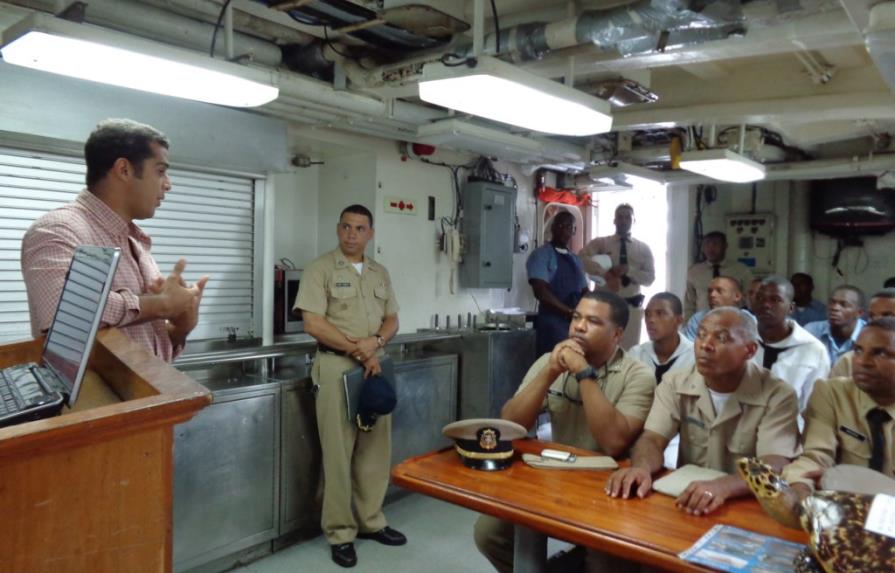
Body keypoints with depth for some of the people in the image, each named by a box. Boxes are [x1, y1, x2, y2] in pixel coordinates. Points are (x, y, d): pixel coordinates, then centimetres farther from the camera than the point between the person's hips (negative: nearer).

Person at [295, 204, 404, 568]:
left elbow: (392, 320, 13)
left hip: (376, 366, 6)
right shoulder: (321, 269, -5)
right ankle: (340, 532, 13)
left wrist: (375, 341, -9)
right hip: (336, 367, -5)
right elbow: (313, 324, -13)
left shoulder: (380, 273, 13)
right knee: (338, 452, 1)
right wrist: (357, 350, -13)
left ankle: (371, 521, 26)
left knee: (375, 450, 11)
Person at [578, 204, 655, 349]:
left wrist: (629, 270, -15)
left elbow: (650, 278, 2)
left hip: (632, 306, 2)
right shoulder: (601, 243, 2)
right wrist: (605, 273, -24)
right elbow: (581, 258, -15)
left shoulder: (643, 248, 9)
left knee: (629, 348, 7)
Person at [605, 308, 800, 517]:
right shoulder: (675, 384, 0)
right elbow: (653, 439, -9)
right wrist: (642, 468, -32)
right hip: (686, 501, 2)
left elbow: (774, 466, -21)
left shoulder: (778, 396, -9)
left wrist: (723, 486, -40)